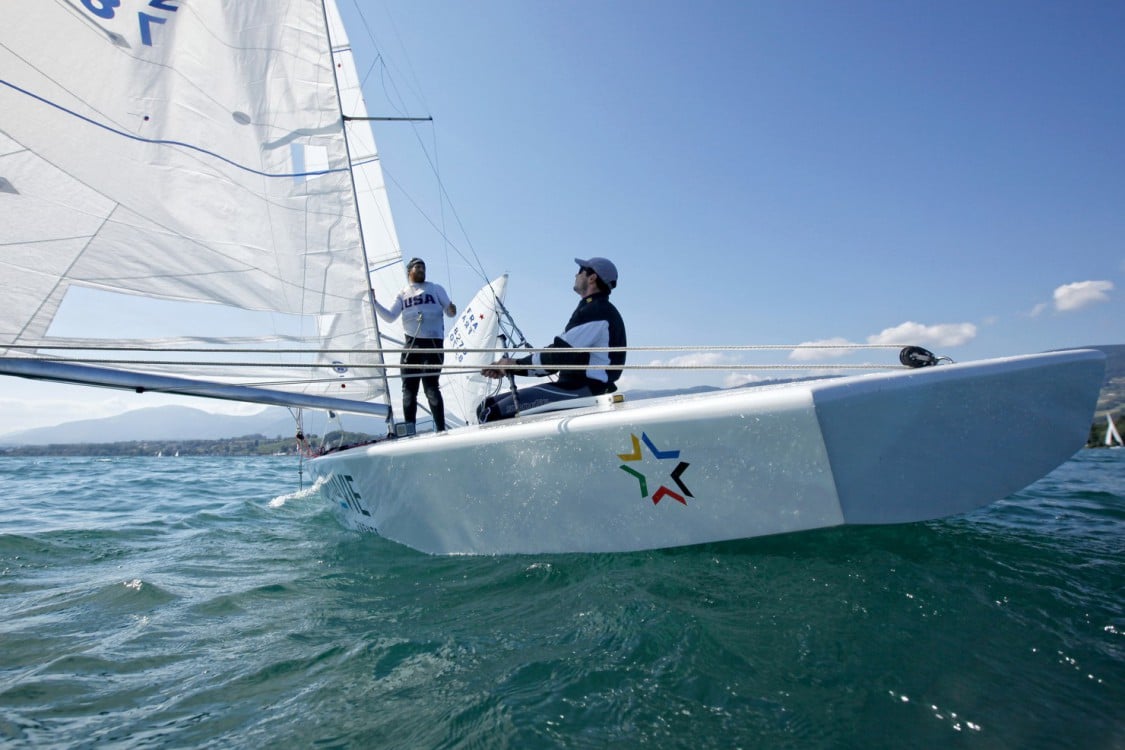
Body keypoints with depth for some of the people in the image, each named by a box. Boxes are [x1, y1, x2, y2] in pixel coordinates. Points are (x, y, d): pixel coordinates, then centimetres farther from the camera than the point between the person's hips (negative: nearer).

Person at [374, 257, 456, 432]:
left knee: (431, 386, -10)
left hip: (433, 343, -3)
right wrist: (375, 303, 1)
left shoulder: (435, 289, 15)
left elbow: (449, 311, 9)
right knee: (409, 388, -1)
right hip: (411, 344, 3)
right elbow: (390, 317, 12)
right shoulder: (402, 294, 18)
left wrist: (452, 310, -14)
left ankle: (440, 429, -9)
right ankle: (409, 430, 2)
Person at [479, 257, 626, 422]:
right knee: (488, 405, 3)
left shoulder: (597, 310, -11)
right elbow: (558, 354, 19)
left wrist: (516, 364, -4)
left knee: (493, 414, -21)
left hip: (585, 391, -10)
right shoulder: (591, 309, 23)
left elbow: (559, 355, -18)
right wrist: (507, 367, 10)